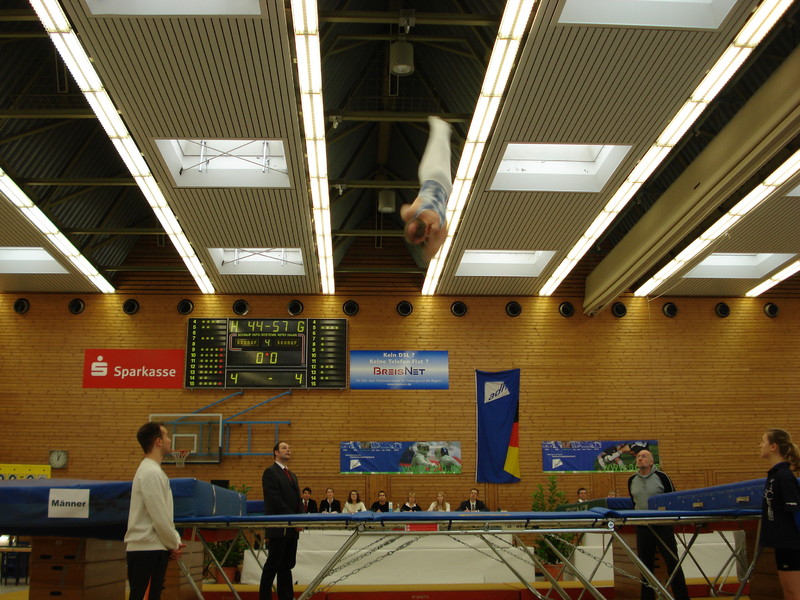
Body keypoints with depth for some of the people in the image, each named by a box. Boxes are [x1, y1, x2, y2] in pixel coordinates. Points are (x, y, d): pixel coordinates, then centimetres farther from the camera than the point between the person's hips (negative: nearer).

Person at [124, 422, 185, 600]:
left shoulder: (151, 470, 16)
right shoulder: (152, 473, -16)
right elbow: (159, 517, -18)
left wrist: (174, 541, 11)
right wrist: (174, 544, -6)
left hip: (151, 548, 10)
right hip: (147, 551, -10)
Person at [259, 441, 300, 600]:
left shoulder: (292, 476, 21)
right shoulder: (270, 472, -5)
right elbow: (275, 499, -15)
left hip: (292, 529, 8)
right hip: (279, 527, -8)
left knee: (287, 565, 8)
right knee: (273, 564, -4)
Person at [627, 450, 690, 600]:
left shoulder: (661, 476, -4)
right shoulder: (632, 480, 8)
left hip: (663, 525, -4)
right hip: (642, 527, 4)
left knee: (672, 561, -3)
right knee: (645, 564, 8)